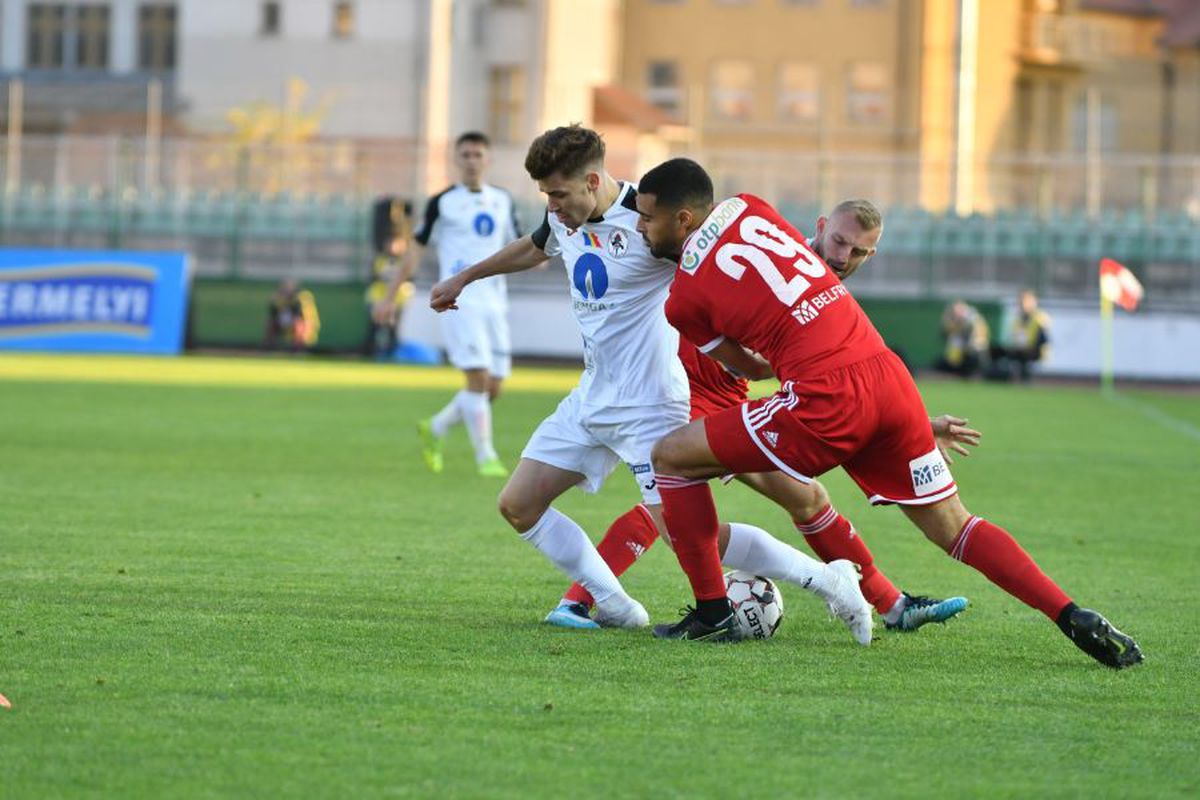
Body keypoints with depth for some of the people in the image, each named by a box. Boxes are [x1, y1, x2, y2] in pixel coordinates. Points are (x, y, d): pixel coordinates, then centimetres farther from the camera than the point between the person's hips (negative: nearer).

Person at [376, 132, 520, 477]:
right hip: (459, 302, -5)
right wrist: (390, 297, 2)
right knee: (478, 378, -16)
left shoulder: (502, 201, 13)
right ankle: (485, 457, -10)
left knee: (493, 388, 4)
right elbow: (416, 249, 5)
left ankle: (434, 429, 26)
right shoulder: (442, 203, 1)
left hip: (494, 303, 5)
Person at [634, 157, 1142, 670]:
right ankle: (1074, 618, -1)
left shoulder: (685, 299, 4)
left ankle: (712, 615, 13)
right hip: (888, 371, 6)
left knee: (671, 458, 9)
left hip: (830, 398, -6)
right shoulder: (748, 209, 17)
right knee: (951, 526, 14)